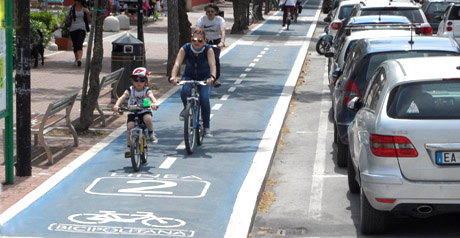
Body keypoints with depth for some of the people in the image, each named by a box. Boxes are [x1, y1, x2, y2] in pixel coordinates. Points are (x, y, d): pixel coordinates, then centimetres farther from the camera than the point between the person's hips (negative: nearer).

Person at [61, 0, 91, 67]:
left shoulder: (84, 9, 4)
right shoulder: (72, 8, 6)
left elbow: (89, 20, 5)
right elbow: (66, 17, 7)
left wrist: (88, 13, -13)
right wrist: (61, 24, -5)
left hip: (82, 29, -2)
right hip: (73, 29, 2)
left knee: (79, 45, -19)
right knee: (75, 45, 8)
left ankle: (79, 60, -32)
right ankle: (76, 59, 27)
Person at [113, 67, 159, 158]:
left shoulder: (146, 90, -8)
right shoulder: (130, 90, -5)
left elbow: (151, 96, -29)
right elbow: (122, 97, -19)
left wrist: (154, 103, -53)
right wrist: (116, 105, -40)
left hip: (144, 111, -2)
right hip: (132, 112, 2)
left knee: (147, 118, -35)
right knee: (130, 127, -19)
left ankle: (151, 133, -7)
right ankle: (129, 147, -6)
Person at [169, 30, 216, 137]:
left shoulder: (208, 50, -19)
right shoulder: (185, 49, -18)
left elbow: (212, 65, -35)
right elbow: (177, 63, -31)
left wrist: (212, 77, -56)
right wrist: (173, 77, -51)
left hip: (204, 78, -1)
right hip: (189, 77, 1)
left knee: (204, 98, -26)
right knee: (185, 91, -32)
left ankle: (206, 128, -11)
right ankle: (186, 108, 3)